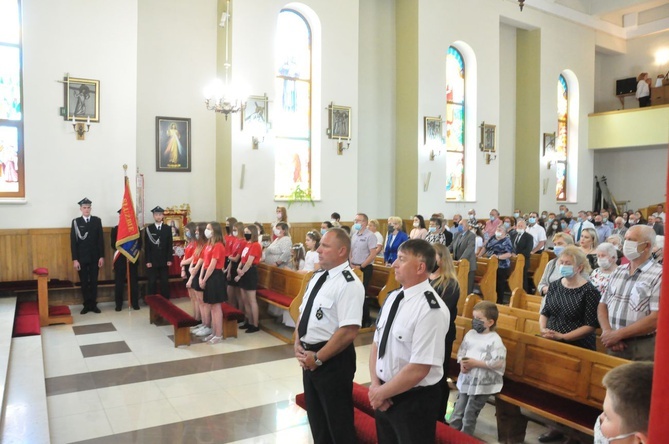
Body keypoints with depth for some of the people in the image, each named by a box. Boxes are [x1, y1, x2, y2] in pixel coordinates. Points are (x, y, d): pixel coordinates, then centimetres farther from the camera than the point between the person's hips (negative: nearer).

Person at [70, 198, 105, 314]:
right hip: (81, 258, -1)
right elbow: (73, 242, -3)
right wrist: (74, 259, -9)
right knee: (84, 282, 6)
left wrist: (102, 256, -3)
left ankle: (93, 304, 14)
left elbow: (101, 240, 2)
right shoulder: (75, 222, 0)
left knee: (94, 282, 6)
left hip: (94, 257, 1)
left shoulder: (97, 220, 4)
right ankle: (86, 305, 14)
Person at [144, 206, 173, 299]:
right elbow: (146, 246, -1)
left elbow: (170, 245, 4)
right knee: (152, 282, 4)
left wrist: (169, 259, -2)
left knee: (165, 282, 6)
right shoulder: (148, 229, 1)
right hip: (152, 261, -1)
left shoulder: (167, 229, 6)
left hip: (164, 261, 1)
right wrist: (147, 261, -7)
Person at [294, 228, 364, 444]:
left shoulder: (349, 284, -20)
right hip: (310, 356, 8)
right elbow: (303, 312, 15)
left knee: (338, 420, 9)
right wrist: (298, 343, 0)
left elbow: (348, 331, -26)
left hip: (333, 360, -8)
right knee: (316, 416, 23)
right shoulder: (318, 276, 7)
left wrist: (318, 358, -19)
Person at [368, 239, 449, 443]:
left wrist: (381, 392, -13)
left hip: (414, 401, -7)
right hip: (384, 396, 7)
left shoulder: (431, 309, -24)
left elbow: (418, 370, -25)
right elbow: (377, 344, 6)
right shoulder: (393, 297, 0)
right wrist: (375, 385, -7)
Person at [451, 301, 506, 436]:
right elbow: (461, 351, 12)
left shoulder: (495, 340, -15)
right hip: (466, 379, 6)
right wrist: (462, 362, -9)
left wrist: (475, 363, -20)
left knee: (470, 414, 5)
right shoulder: (470, 334, 4)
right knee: (458, 411, 12)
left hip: (482, 383, -5)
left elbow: (498, 363, -20)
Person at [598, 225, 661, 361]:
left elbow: (657, 319, -18)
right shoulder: (618, 271, 9)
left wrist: (618, 334, -16)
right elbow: (602, 305, 9)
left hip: (642, 349, -5)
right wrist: (607, 332, -9)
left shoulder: (659, 276, -10)